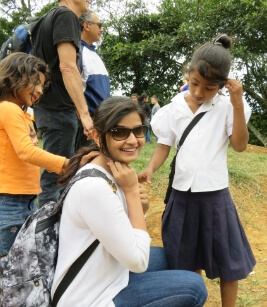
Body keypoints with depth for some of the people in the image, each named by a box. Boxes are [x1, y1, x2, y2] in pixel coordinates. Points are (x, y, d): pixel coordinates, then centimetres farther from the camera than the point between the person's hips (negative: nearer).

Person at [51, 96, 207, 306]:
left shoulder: (115, 173, -1)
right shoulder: (94, 187, -29)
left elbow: (127, 232, 7)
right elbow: (138, 261, -23)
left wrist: (140, 205, -12)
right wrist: (131, 191, -22)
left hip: (106, 274, 9)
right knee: (194, 287, -6)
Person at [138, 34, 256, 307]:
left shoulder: (226, 107, -5)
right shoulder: (174, 109, 0)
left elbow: (240, 145, -9)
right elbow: (164, 145, 2)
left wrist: (237, 104, -16)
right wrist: (150, 168, -16)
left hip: (215, 193, -2)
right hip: (182, 192, 2)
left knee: (227, 258, 9)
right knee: (186, 257, 16)